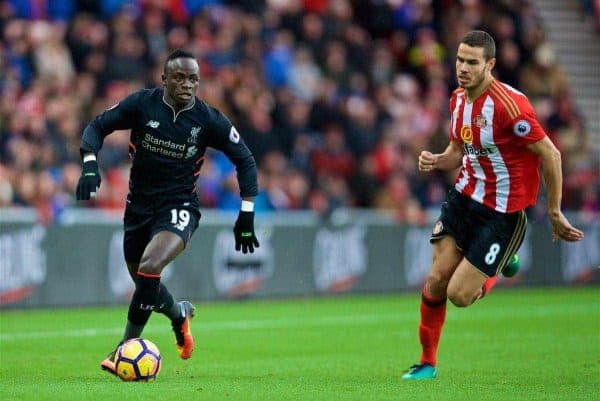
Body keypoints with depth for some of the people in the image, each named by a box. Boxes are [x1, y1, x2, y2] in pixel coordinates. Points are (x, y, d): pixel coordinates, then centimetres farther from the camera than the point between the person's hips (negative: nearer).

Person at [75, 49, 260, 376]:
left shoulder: (208, 119, -10)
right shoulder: (142, 104, -10)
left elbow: (244, 160, 1)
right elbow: (97, 127, -4)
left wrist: (247, 216, -3)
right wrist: (90, 164, -23)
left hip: (179, 207, -3)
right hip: (139, 205, 3)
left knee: (149, 267, -28)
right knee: (143, 282, 14)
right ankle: (179, 313, 49)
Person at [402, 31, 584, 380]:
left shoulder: (508, 104, -24)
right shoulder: (458, 99, 3)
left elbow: (550, 155, -18)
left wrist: (554, 213, -12)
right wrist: (436, 162, -6)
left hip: (502, 213, -7)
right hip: (465, 195, 7)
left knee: (460, 295, -8)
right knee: (436, 282, -1)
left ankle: (496, 274, 26)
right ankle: (428, 362, 18)